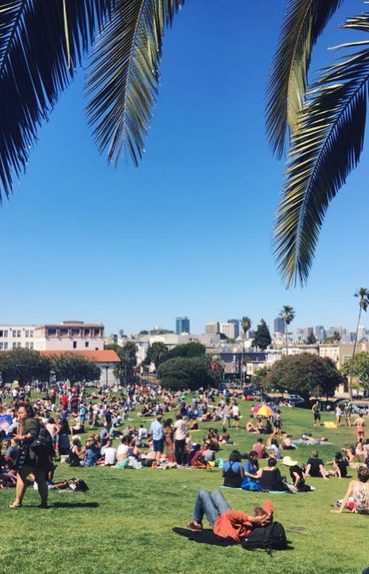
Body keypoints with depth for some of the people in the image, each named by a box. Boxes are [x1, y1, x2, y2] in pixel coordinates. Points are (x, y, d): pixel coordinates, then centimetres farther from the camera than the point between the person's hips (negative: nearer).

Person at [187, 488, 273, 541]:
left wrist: (252, 518, -63)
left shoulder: (243, 527, -49)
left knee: (202, 493, 5)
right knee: (216, 492, 25)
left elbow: (230, 514, -58)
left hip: (218, 523, -6)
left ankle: (196, 522, 29)